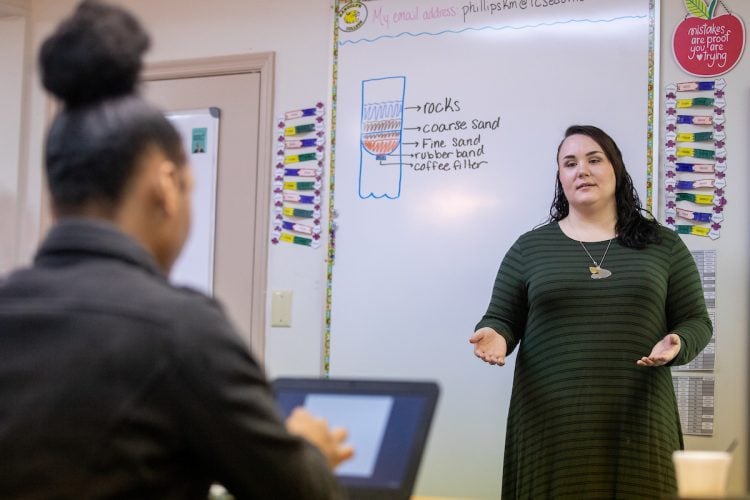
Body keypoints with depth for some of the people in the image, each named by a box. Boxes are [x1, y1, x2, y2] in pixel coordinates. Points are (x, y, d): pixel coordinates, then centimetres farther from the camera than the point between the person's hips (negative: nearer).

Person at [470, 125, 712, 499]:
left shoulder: (662, 245, 9)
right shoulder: (530, 247, 8)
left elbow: (695, 320, 10)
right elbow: (501, 319, 9)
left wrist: (675, 344, -11)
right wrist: (495, 336, -14)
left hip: (637, 417, 1)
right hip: (551, 419, 0)